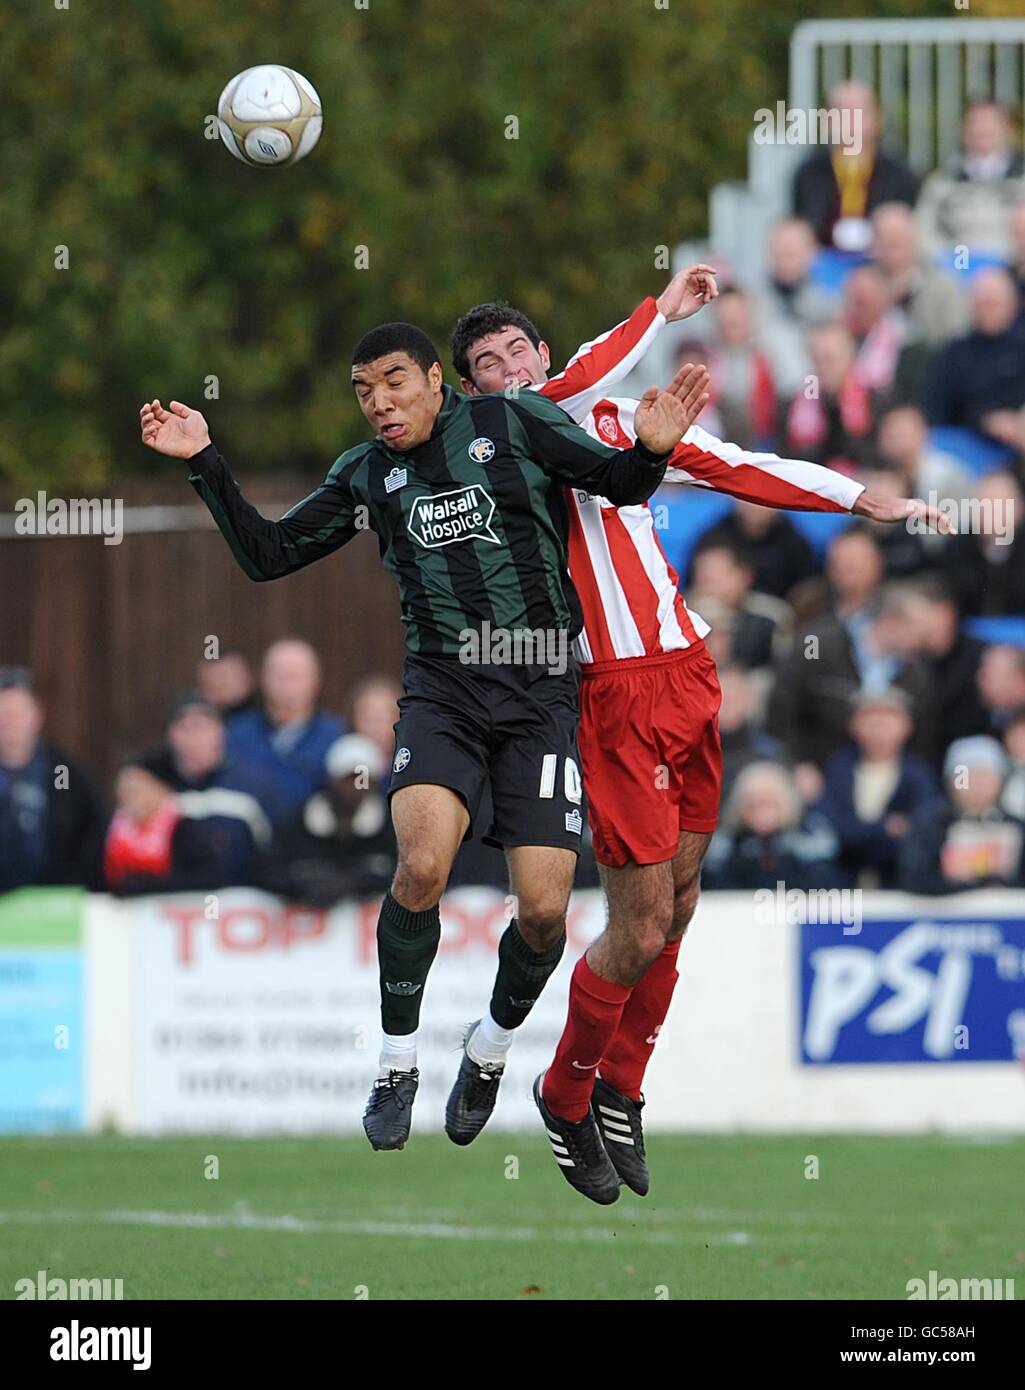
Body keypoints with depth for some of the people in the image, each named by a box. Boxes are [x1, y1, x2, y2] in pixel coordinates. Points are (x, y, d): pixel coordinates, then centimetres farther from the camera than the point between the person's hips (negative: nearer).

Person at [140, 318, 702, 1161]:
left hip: (542, 690, -1)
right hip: (443, 689, 1)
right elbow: (268, 554, 16)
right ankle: (397, 1064, -5)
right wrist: (204, 464, 6)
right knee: (421, 869, -23)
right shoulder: (367, 475, 12)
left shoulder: (513, 422, 4)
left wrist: (651, 451, -19)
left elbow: (615, 481, 4)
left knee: (543, 909, -8)